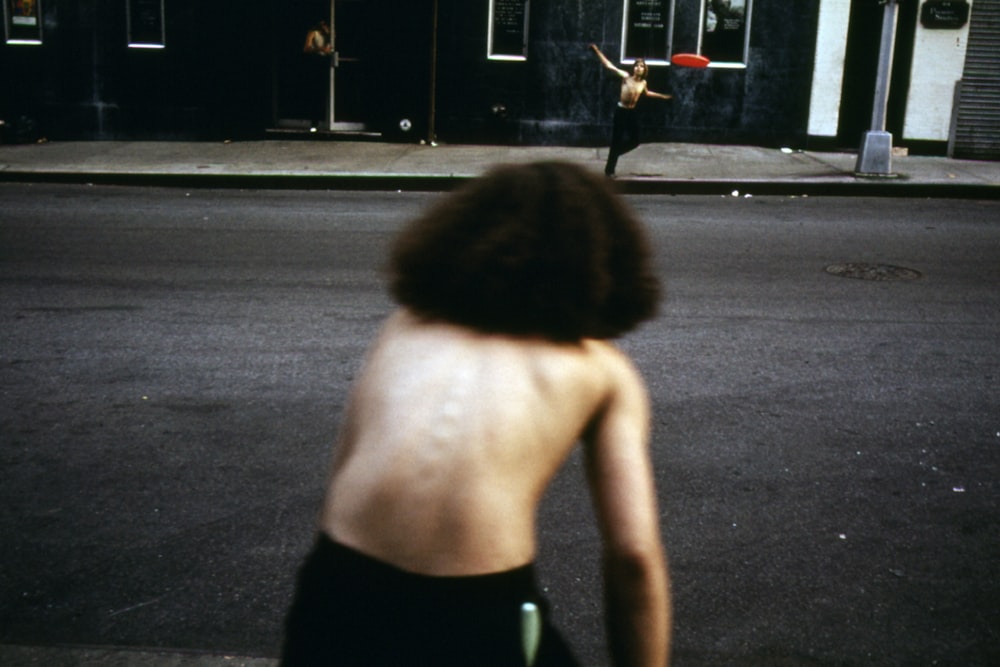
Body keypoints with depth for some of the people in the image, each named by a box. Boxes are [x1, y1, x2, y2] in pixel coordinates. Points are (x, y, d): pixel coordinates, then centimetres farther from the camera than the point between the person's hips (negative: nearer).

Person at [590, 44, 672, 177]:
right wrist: (597, 50, -17)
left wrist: (661, 96, 33)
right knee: (617, 141, -3)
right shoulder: (626, 76, -14)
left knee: (634, 141, 9)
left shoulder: (643, 83, 0)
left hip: (632, 112, 5)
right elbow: (609, 65, -14)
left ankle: (614, 154, 33)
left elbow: (646, 93, 25)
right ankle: (609, 169, 8)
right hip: (621, 111, -5)